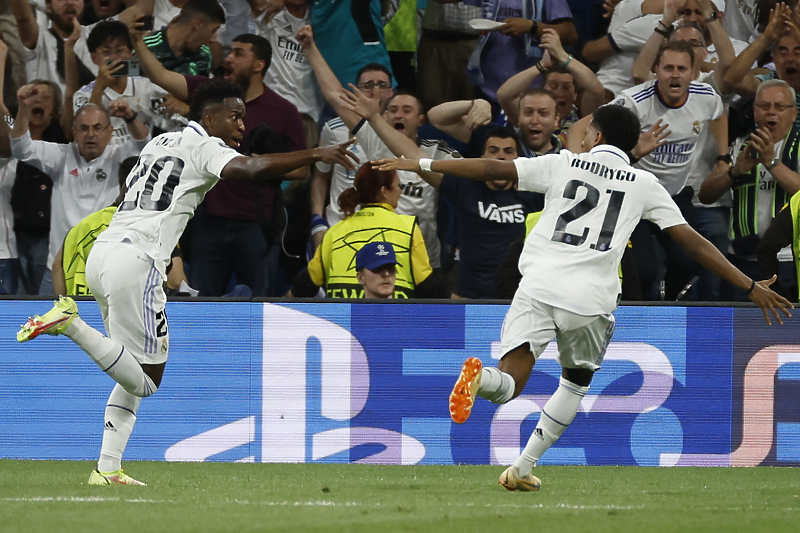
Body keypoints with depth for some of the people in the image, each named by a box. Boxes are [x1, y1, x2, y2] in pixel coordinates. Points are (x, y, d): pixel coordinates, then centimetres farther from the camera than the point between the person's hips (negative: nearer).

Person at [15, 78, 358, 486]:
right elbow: (248, 169, -19)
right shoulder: (204, 146, -1)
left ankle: (108, 468, 8)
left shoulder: (158, 143, 24)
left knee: (134, 375, 17)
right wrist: (315, 155, -18)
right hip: (135, 259, -9)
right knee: (145, 381, -6)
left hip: (100, 254, 9)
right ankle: (71, 325, -19)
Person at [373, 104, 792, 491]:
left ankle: (481, 378, -41)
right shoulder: (644, 185, 12)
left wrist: (420, 165, 16)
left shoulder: (564, 164, 11)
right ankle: (522, 469, 20)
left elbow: (492, 169, 8)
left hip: (538, 288, -1)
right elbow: (693, 242, 10)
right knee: (576, 385, 26)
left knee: (508, 386, -5)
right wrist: (751, 286, 14)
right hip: (592, 300, 1)